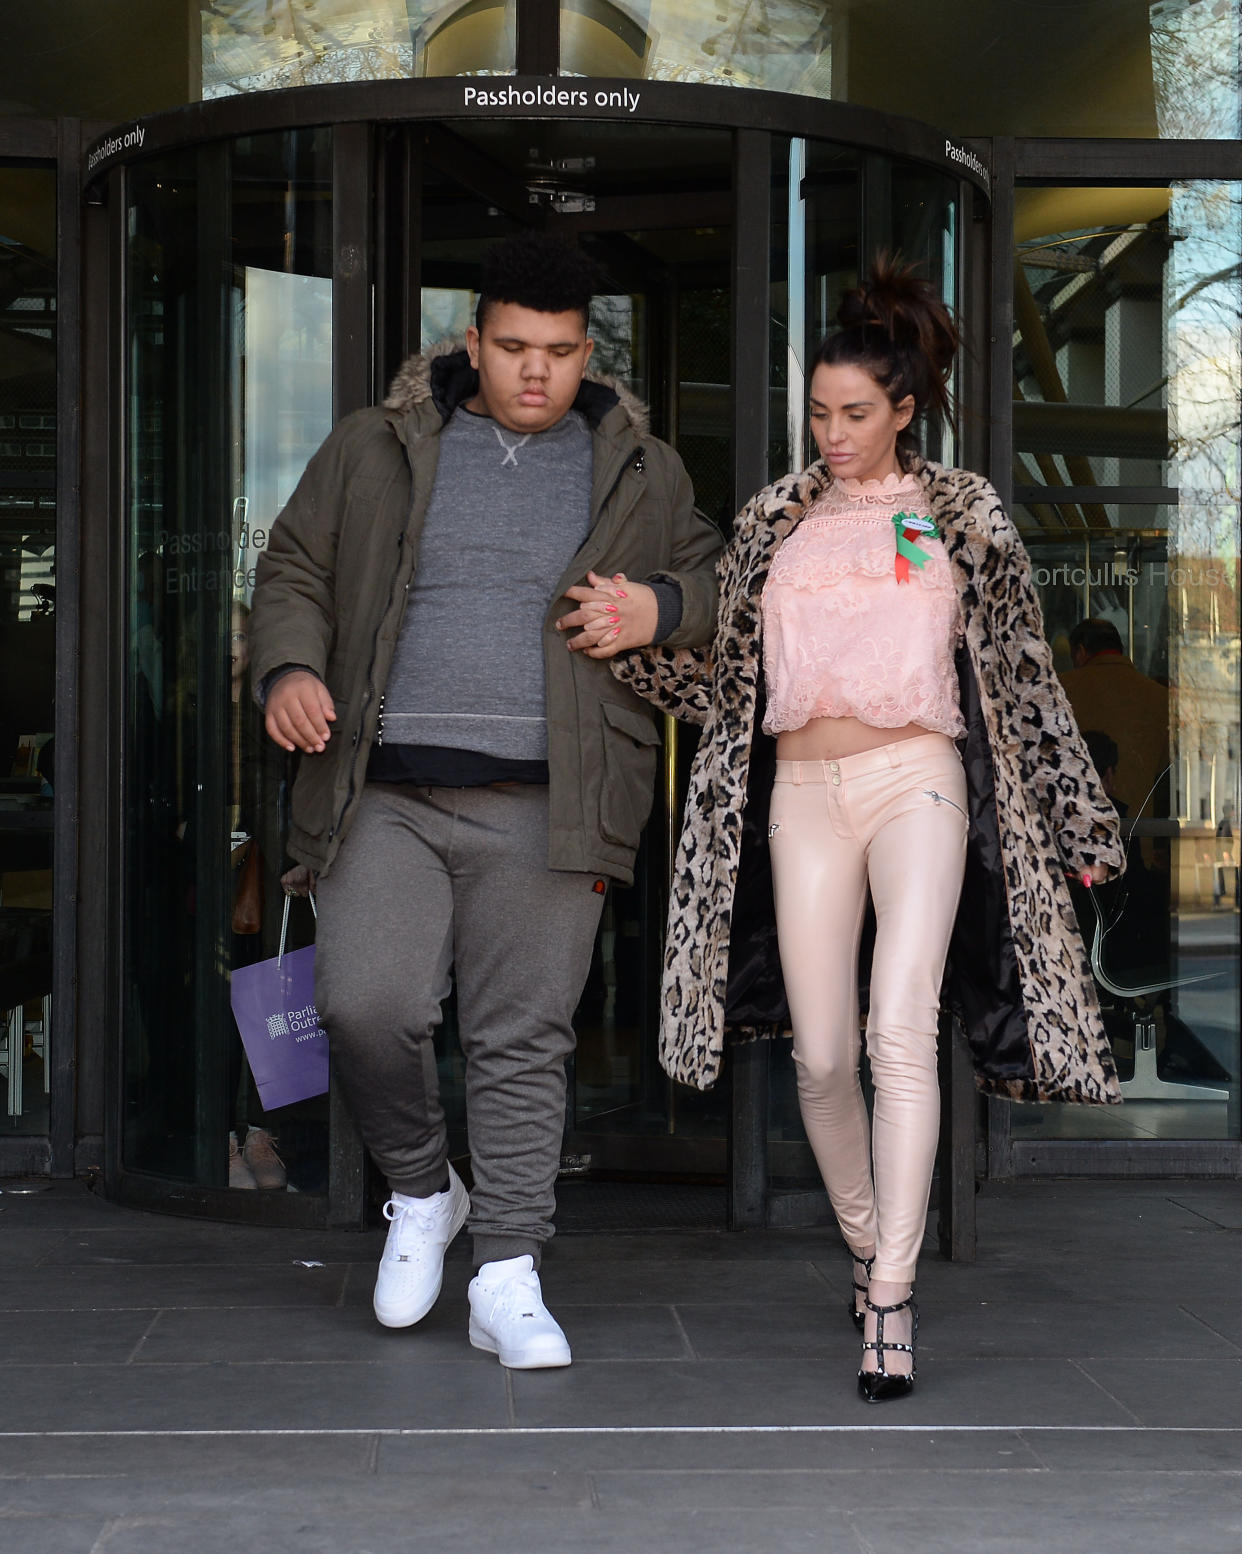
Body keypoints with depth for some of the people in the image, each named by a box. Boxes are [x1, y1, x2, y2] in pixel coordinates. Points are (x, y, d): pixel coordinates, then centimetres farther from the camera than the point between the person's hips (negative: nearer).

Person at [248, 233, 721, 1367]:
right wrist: (289, 668, -5)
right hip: (386, 795, 0)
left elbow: (718, 581, 20)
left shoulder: (641, 470, 13)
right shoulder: (376, 447, 11)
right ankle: (422, 1193, 15)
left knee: (523, 1039, -2)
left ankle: (508, 1281, 8)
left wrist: (657, 610, -2)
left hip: (544, 806, 0)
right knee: (365, 1005, -13)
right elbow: (295, 570, 15)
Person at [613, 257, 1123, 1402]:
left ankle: (890, 1302, -16)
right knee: (821, 1055, 0)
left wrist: (1078, 823, 9)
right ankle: (870, 1250, 23)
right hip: (801, 793, 3)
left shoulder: (963, 518, 8)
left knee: (901, 1028, -18)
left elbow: (1026, 675, 10)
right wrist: (629, 643, -2)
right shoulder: (776, 522, 14)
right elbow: (721, 678, 15)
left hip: (916, 780, -3)